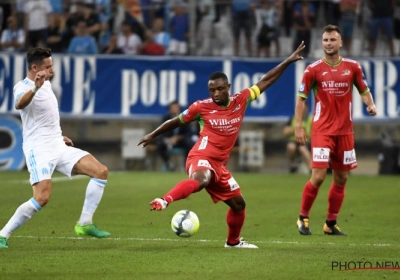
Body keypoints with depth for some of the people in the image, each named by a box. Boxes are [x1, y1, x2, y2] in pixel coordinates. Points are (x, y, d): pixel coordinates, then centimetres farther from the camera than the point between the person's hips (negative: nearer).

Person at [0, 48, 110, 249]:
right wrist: (35, 88, -58)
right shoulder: (23, 87, -14)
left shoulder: (46, 84, 14)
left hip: (58, 147, 9)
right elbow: (19, 104, -40)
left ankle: (85, 224, 3)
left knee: (101, 171, -3)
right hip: (39, 149, -9)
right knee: (42, 198, -24)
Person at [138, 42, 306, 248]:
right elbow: (176, 122, 9)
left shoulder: (240, 101, 4)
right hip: (201, 158, -6)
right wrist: (152, 135, 19)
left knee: (238, 203, 14)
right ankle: (164, 201, -56)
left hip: (220, 164, 6)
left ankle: (233, 241, 35)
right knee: (201, 180, -42)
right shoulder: (201, 107, -6)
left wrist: (288, 61, 9)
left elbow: (265, 81, 10)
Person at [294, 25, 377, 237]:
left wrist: (370, 105, -8)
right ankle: (303, 218, 6)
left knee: (341, 179, 6)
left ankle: (331, 223, 18)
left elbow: (364, 90, 14)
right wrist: (298, 126, -4)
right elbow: (301, 98, 2)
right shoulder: (313, 69, -3)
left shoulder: (352, 67, 4)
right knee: (318, 177, -12)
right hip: (322, 130, -3)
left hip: (344, 130, 3)